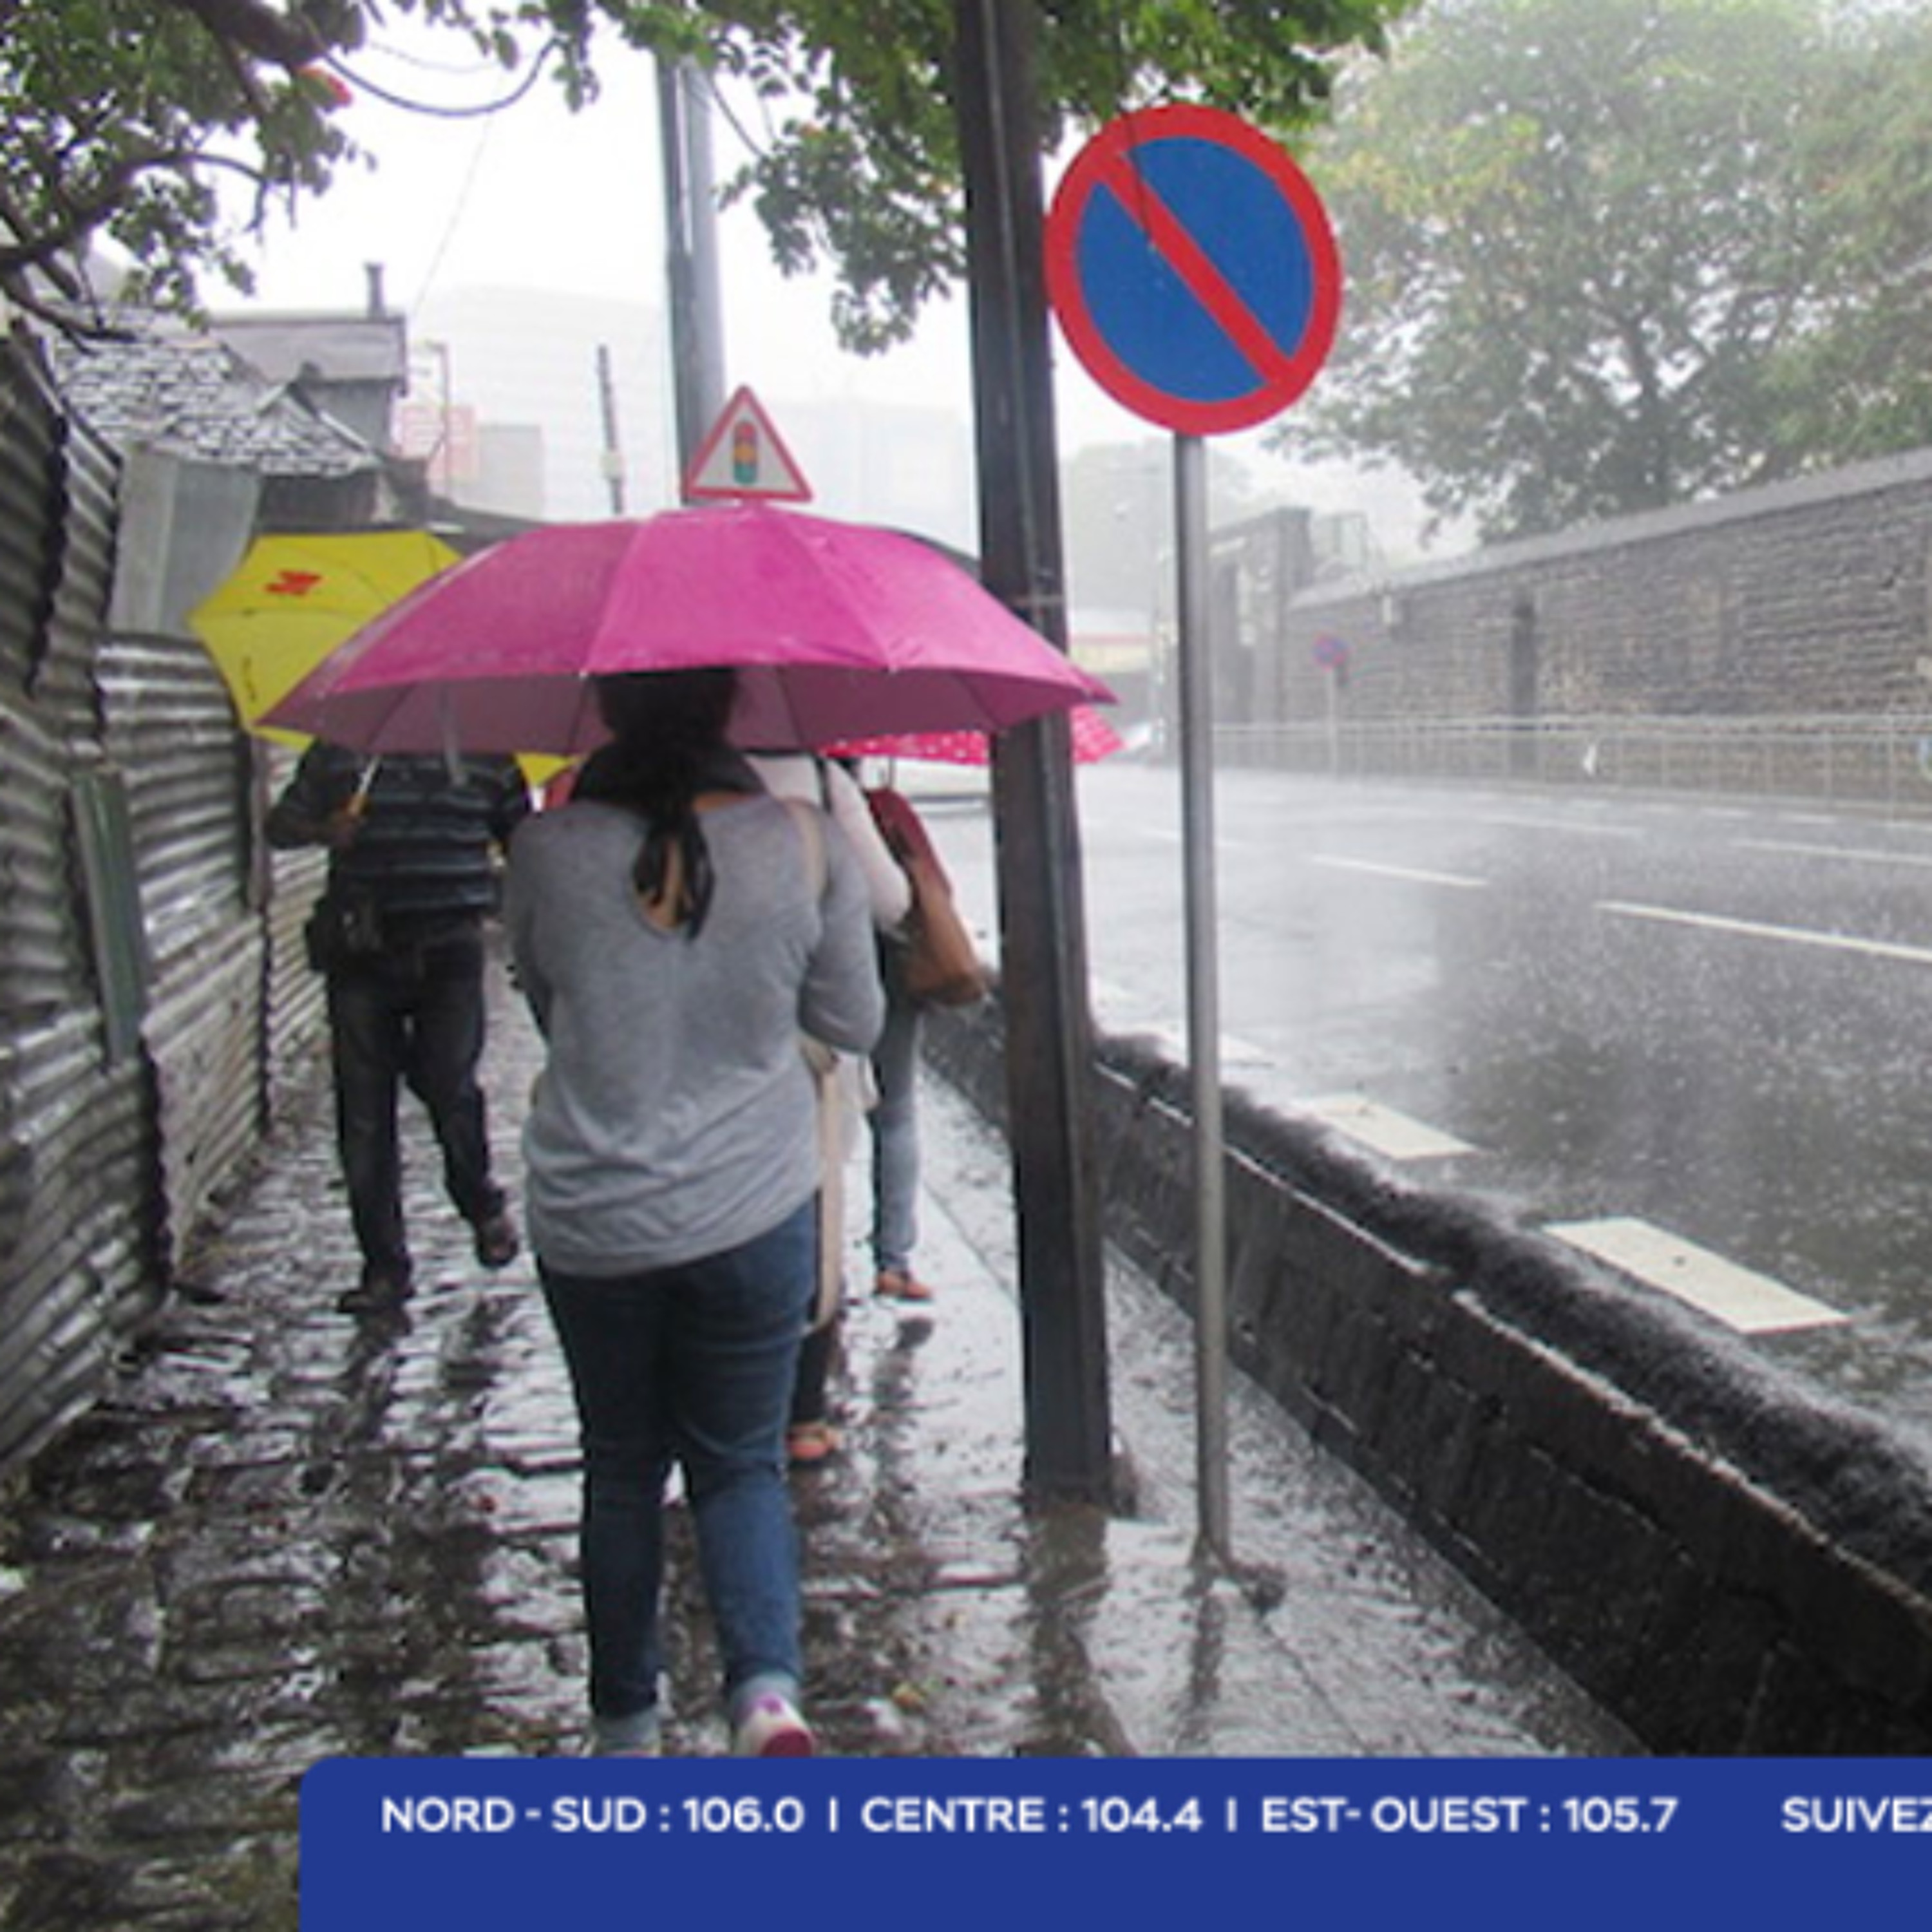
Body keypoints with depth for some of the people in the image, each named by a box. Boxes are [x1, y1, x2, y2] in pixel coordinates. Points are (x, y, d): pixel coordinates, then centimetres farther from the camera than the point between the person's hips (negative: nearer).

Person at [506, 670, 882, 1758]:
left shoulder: (549, 851, -9)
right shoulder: (804, 846, -9)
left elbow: (548, 1009, 8)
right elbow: (856, 1027, 3)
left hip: (590, 1222, 1)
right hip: (754, 1212, 0)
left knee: (622, 1472, 18)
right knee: (741, 1462, 15)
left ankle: (625, 1729, 28)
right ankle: (768, 1691, -6)